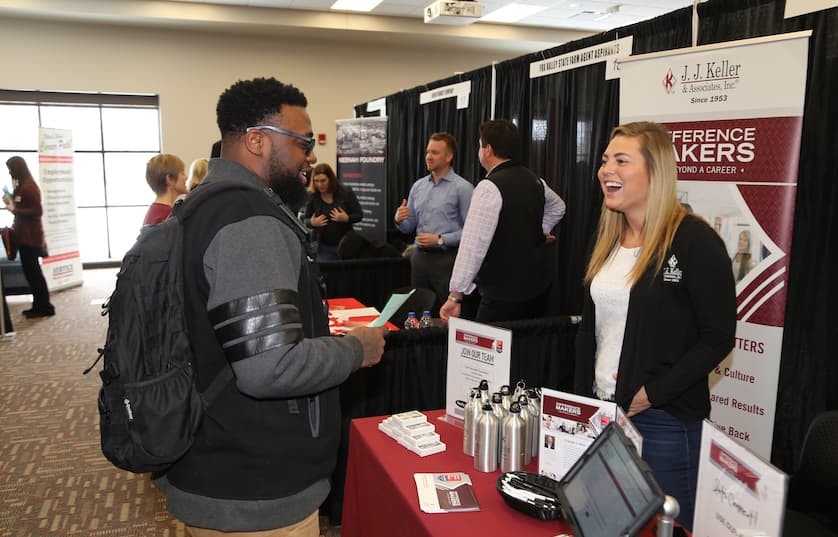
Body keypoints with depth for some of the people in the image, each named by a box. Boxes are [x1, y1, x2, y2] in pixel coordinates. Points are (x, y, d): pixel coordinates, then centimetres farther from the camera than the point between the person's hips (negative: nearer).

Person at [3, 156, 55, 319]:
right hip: (24, 234, 9)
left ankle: (45, 307, 3)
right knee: (30, 271, 12)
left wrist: (14, 210, -16)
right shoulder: (22, 186, 12)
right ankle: (39, 305, 19)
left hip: (31, 236, -9)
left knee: (33, 271, -4)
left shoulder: (29, 186, -16)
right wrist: (11, 203, 8)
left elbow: (37, 211, -19)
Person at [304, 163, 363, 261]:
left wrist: (347, 218, -21)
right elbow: (305, 220, 6)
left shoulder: (346, 192, -6)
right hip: (323, 247, 0)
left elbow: (359, 215, -2)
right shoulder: (312, 196, -3)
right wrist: (312, 223, -16)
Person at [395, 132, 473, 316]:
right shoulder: (418, 185, 11)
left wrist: (440, 240, -18)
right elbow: (409, 227, 14)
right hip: (420, 257, 6)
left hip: (447, 259, -6)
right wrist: (399, 219, -7)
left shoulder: (463, 188, -8)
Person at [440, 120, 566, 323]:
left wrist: (455, 296, -20)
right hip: (539, 288, 8)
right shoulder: (535, 181, 10)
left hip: (503, 297, -8)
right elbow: (557, 207, 32)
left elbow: (473, 245, -22)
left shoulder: (489, 188, -17)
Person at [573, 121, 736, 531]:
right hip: (602, 412, 7)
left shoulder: (694, 239, -13)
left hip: (666, 420, -6)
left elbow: (718, 337, -13)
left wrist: (653, 393, -18)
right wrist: (581, 398, 6)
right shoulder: (608, 239, 8)